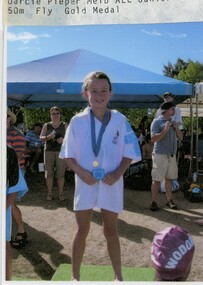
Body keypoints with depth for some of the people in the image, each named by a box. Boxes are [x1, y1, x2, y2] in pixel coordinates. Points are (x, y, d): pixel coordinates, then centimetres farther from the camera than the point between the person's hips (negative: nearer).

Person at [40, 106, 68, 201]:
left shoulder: (64, 125, 10)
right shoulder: (46, 125, 12)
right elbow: (41, 138, 6)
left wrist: (63, 139, -15)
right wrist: (48, 137, -15)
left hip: (61, 151, -1)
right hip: (49, 151, 1)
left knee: (60, 173, -4)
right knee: (49, 173, -1)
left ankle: (61, 193, 5)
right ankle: (49, 193, 8)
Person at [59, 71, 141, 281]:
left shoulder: (119, 120, -4)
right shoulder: (77, 121, -5)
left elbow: (129, 153, 1)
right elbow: (68, 155, 1)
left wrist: (118, 173, -14)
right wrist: (80, 171, -16)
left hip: (111, 184, 0)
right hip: (85, 183, 0)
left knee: (110, 230, 12)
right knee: (82, 230, 11)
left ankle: (118, 276, 29)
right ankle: (75, 276, 27)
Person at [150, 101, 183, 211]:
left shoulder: (173, 122, 13)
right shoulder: (157, 122, -7)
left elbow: (180, 137, 12)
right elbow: (153, 138, -15)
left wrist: (176, 128, -5)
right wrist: (165, 130, -21)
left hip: (172, 155, 6)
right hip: (160, 155, -6)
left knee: (168, 178, 11)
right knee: (156, 179, -3)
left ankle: (169, 200, 19)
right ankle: (154, 202, 4)